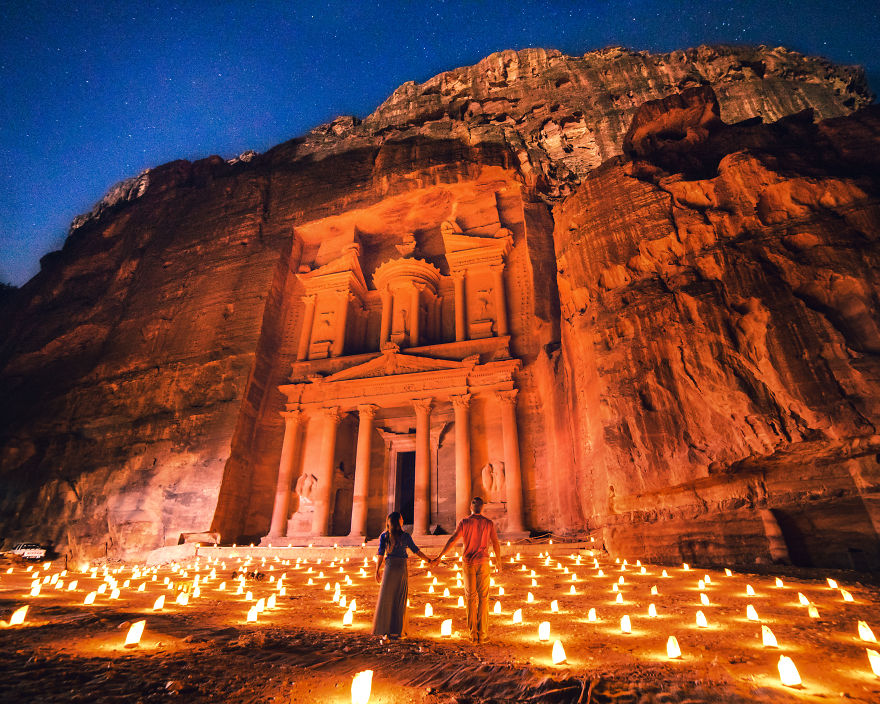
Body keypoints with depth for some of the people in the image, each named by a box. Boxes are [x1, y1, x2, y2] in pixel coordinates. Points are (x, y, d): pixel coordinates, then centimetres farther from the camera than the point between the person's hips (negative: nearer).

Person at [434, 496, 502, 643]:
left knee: (471, 598, 9)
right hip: (483, 563, 0)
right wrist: (498, 561, 17)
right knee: (483, 598, 7)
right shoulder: (488, 523, -2)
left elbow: (452, 540, -8)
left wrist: (440, 556, -3)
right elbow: (496, 544, 2)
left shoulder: (464, 522, -4)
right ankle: (482, 634, 7)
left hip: (468, 564, 1)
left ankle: (473, 635, 12)